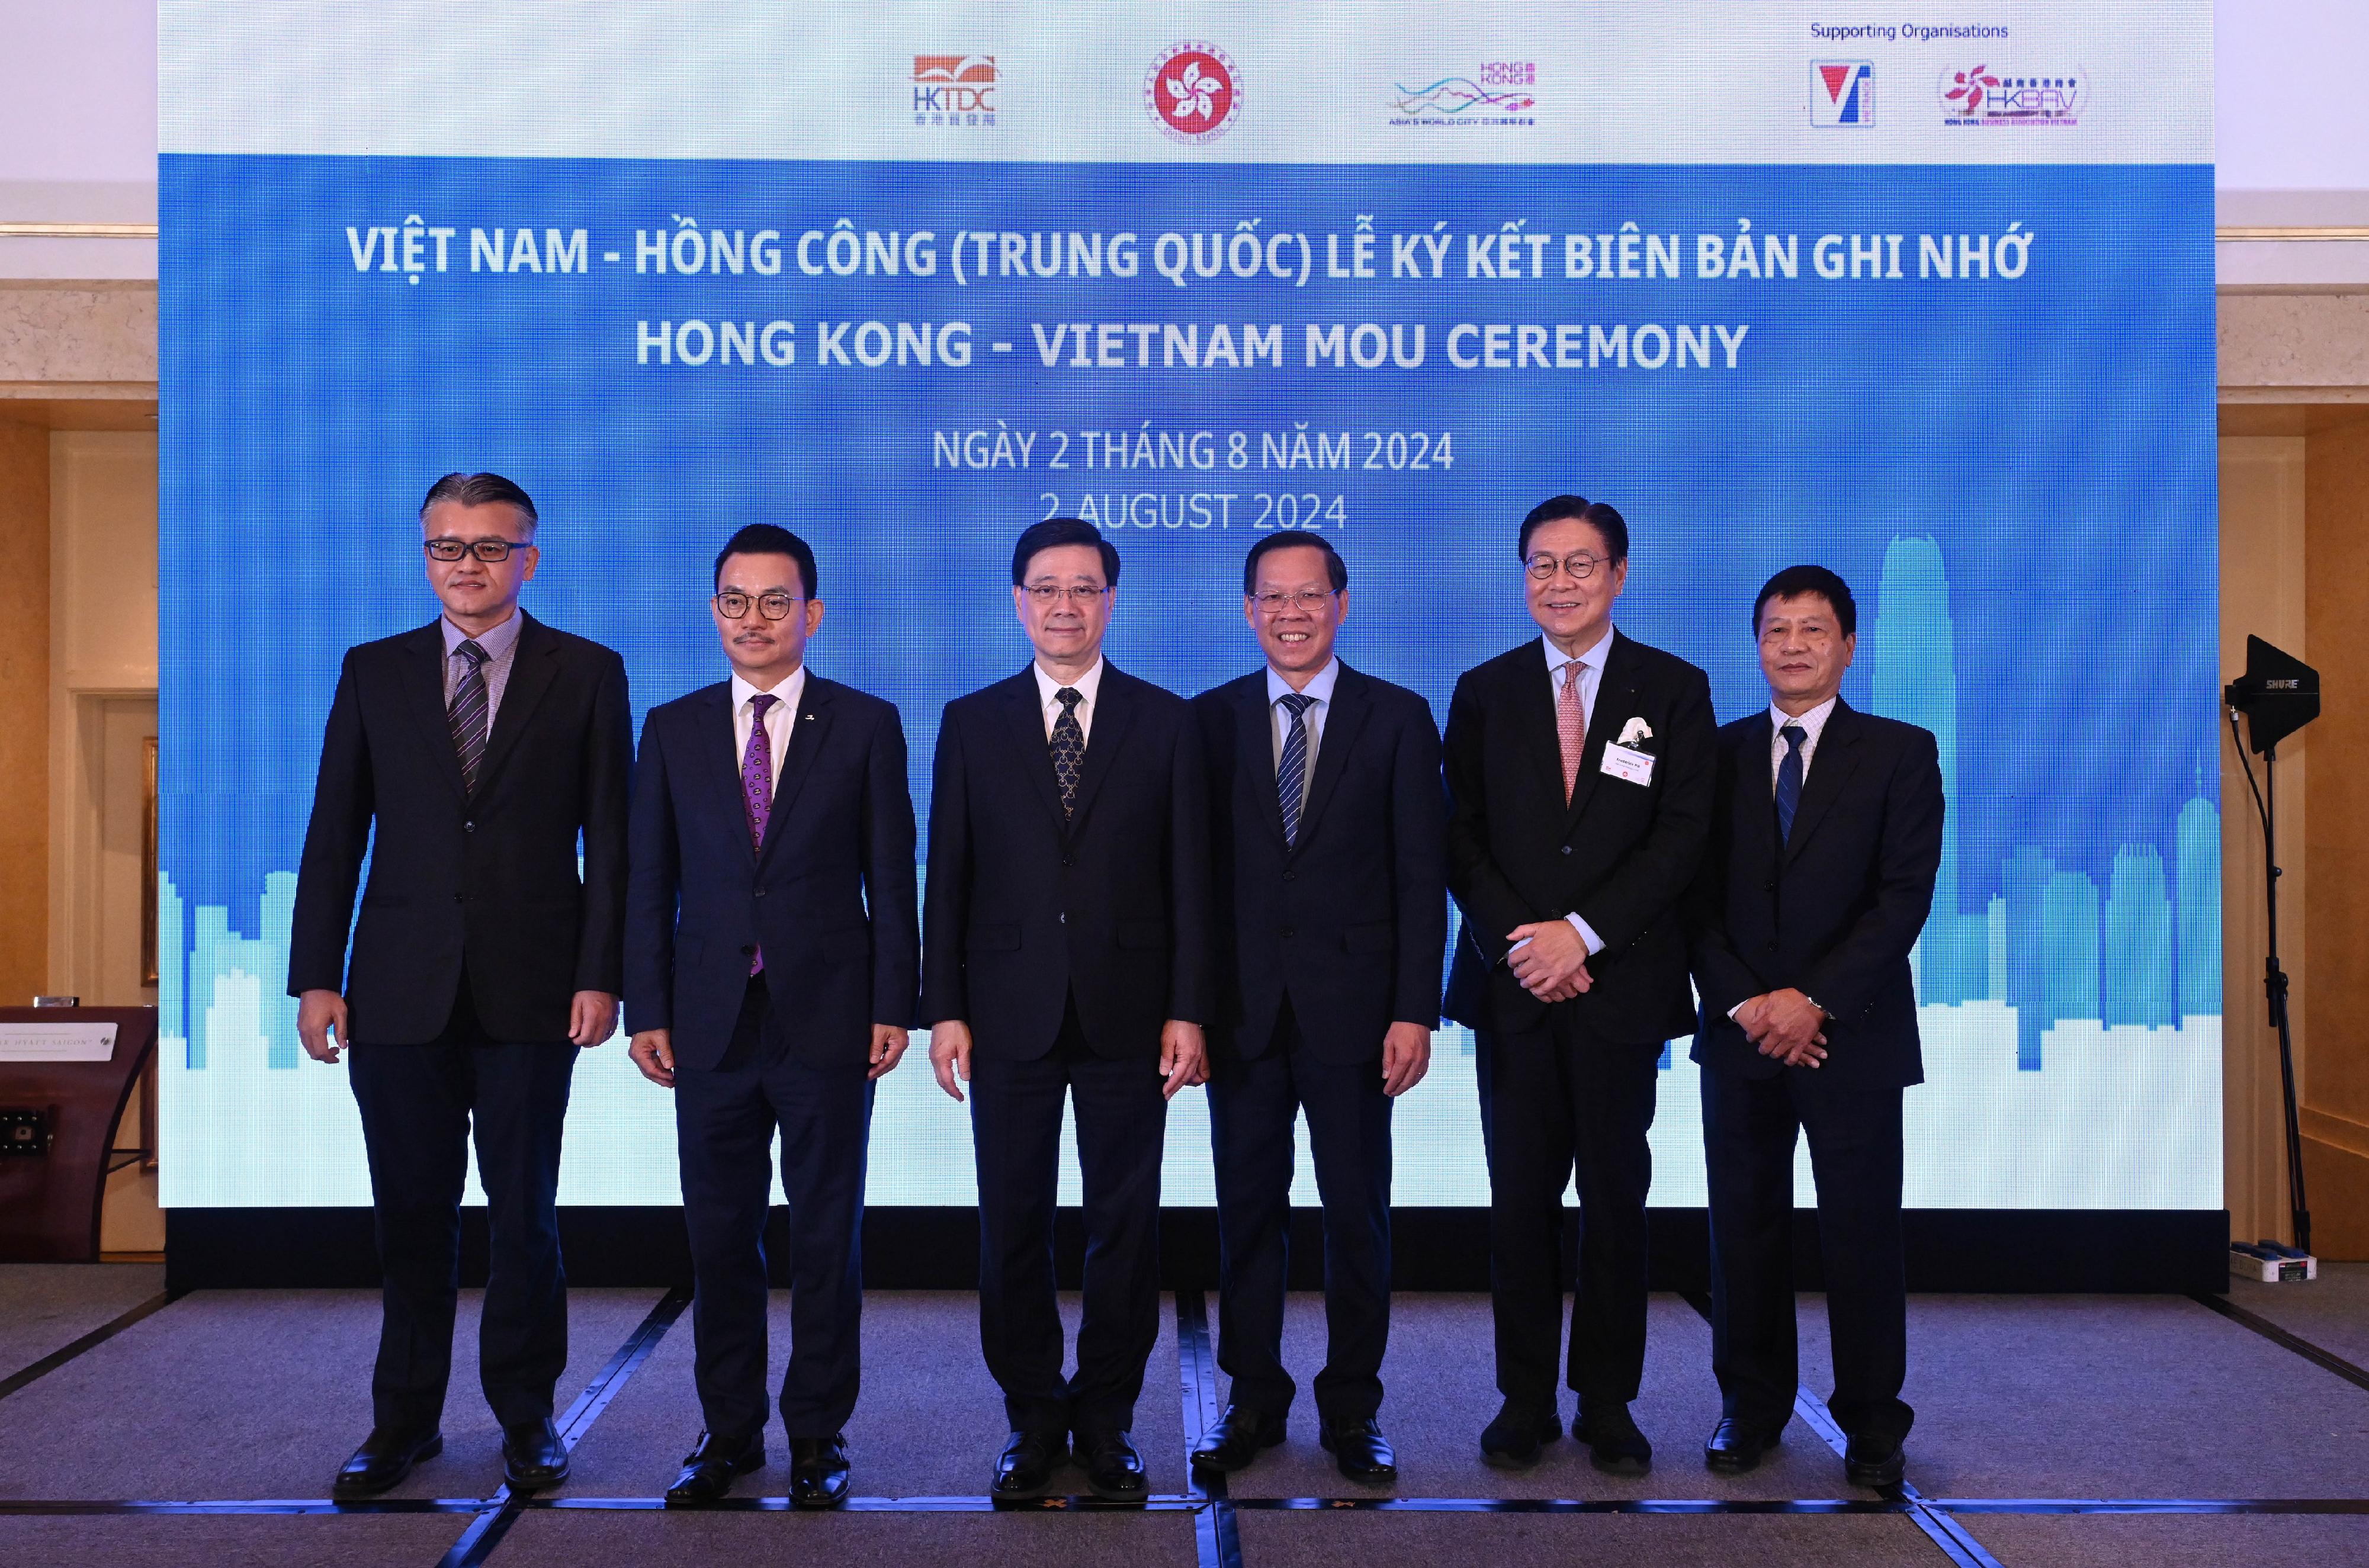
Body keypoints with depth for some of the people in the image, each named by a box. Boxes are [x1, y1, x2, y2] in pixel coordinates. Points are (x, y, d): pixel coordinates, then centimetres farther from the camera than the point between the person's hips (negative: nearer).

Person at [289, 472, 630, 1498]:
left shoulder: (587, 674, 3)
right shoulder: (373, 672, 9)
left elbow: (610, 838, 0)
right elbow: (335, 834, 7)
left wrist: (600, 975, -8)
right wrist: (315, 977, 1)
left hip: (531, 991, -2)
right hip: (400, 990, 2)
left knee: (524, 1214, 6)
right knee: (411, 1216, 9)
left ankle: (525, 1416, 20)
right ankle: (406, 1418, 23)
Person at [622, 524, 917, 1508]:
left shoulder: (866, 725, 2)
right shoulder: (673, 729, 8)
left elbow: (891, 878, 0)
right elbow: (651, 885, 7)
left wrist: (894, 1006, -5)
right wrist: (646, 1011, 1)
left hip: (827, 1020, -2)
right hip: (711, 1023, 2)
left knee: (826, 1235, 6)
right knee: (719, 1237, 8)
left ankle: (817, 1434, 18)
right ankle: (729, 1430, 21)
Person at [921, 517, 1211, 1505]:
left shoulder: (1165, 722, 4)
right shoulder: (972, 723, 6)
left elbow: (1189, 877, 2)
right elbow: (947, 876, 5)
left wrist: (1188, 1009, -4)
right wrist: (943, 1007, -1)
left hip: (1126, 1013, 0)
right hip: (1010, 1014, 1)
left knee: (1125, 1226, 6)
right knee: (1012, 1228, 6)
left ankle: (1107, 1419, 21)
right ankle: (1032, 1418, 21)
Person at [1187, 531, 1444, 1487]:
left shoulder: (1398, 719, 2)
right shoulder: (1211, 719, 6)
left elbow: (1421, 876, -1)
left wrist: (1415, 1011, -7)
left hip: (1353, 1005, -1)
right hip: (1242, 1007, 1)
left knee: (1358, 1213, 6)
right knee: (1248, 1210, 8)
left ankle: (1353, 1409, 19)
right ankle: (1255, 1399, 22)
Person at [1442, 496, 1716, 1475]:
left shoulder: (1674, 690, 4)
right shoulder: (1485, 692, 9)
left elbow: (1682, 836, -4)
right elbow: (1461, 835, 5)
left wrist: (1582, 933, -13)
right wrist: (1514, 943, -10)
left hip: (1621, 982, -1)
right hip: (1511, 982, 1)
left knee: (1616, 1198, 5)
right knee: (1520, 1199, 5)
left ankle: (1608, 1403, 16)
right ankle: (1525, 1401, 15)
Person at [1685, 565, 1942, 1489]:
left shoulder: (1901, 753, 2)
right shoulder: (1720, 753, 9)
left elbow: (1905, 897, -7)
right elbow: (1698, 898, 4)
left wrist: (1813, 999, -15)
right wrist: (1744, 1003, -9)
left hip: (1852, 1035, -2)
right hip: (1740, 1032, 2)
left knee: (1863, 1234, 4)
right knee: (1744, 1229, 8)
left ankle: (1872, 1422, 17)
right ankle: (1751, 1406, 21)